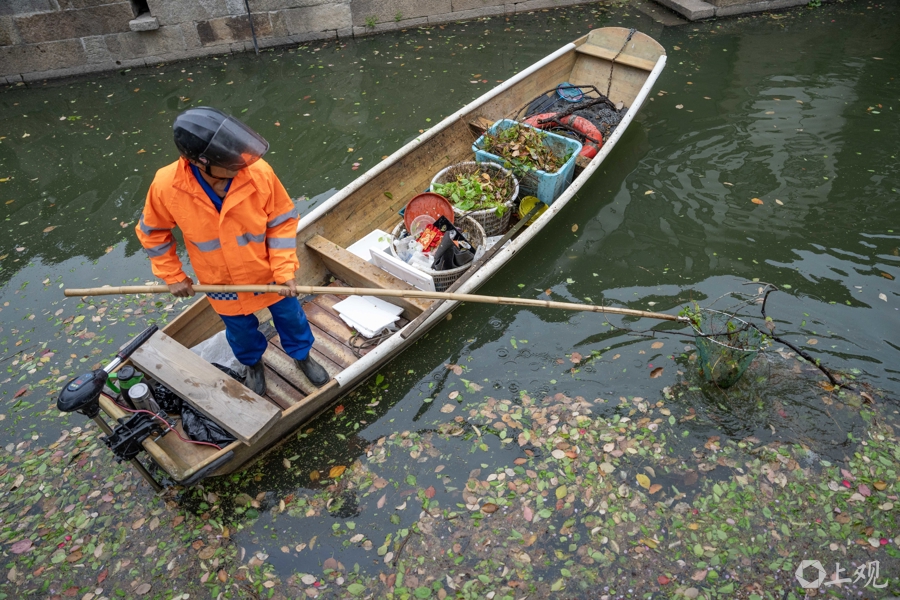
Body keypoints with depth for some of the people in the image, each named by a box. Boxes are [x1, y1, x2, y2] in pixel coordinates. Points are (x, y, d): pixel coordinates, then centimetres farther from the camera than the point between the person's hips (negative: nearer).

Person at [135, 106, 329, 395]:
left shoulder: (259, 172, -30)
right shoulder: (167, 186, -27)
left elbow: (282, 221, -16)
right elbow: (152, 232, -8)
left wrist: (284, 271, -19)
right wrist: (173, 276, -4)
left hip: (270, 274, 0)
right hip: (223, 284, 1)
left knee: (290, 317, 24)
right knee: (241, 331, 26)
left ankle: (302, 356, 56)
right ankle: (253, 364, 60)